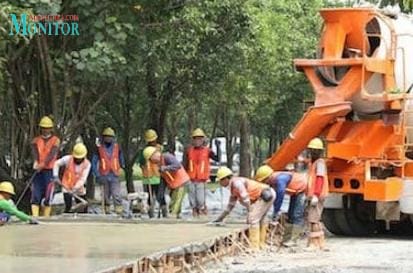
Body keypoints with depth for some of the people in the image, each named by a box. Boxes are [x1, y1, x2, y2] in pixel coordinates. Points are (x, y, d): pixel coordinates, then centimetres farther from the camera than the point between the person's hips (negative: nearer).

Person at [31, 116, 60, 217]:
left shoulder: (55, 140, 6)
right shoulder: (36, 140, 13)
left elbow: (52, 154, -11)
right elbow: (34, 151, -7)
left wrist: (43, 164, -28)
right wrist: (36, 162, -29)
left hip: (50, 171, -2)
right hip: (38, 171, 2)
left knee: (48, 197, -2)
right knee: (35, 196, -7)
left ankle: (46, 219, 3)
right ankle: (34, 217, -12)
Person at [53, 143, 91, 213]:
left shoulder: (87, 164, -12)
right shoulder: (68, 159, -14)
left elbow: (82, 179, -18)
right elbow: (56, 164, 1)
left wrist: (75, 188, -30)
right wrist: (55, 176, -10)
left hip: (79, 189, 2)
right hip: (67, 188, -2)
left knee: (84, 210, 4)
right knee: (68, 207, -17)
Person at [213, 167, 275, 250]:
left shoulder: (236, 182, -11)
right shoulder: (233, 187, 21)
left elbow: (245, 198, -17)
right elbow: (230, 205, 29)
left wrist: (250, 213, -12)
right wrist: (220, 218, 30)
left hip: (265, 195, -11)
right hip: (270, 194, 11)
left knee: (253, 219, -9)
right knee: (261, 219, 22)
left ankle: (254, 247, -7)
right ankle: (261, 244, 29)